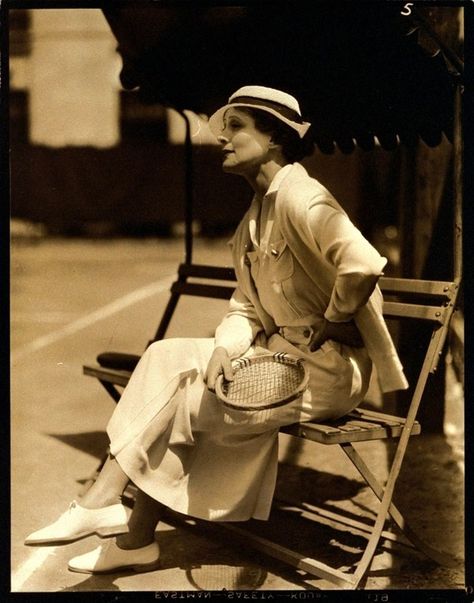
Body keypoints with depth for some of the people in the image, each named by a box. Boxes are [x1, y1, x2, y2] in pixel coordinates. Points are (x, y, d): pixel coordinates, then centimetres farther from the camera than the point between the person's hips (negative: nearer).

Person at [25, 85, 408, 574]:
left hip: (328, 367, -9)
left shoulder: (300, 198, -18)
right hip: (280, 351, 9)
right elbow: (246, 308, 10)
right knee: (165, 359, -4)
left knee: (184, 403, -12)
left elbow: (364, 266, -33)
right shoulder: (255, 215, 13)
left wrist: (327, 327, -18)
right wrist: (226, 346, -11)